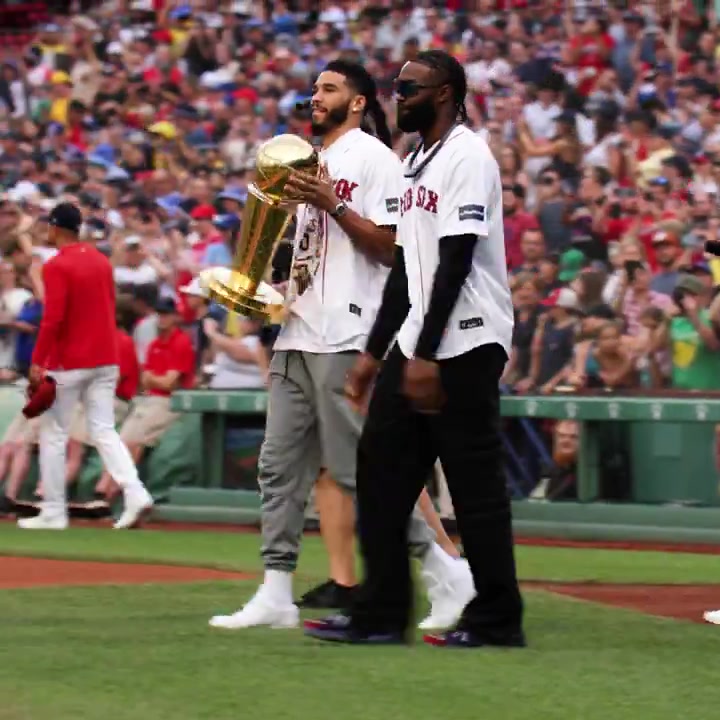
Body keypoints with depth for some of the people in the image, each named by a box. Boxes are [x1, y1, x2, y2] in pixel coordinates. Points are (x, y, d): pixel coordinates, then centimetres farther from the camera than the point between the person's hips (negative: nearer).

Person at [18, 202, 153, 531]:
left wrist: (37, 362, -17)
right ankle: (135, 494, -13)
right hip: (105, 359, 7)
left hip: (68, 364, -7)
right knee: (104, 431, 5)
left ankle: (53, 512, 6)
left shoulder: (57, 266, -13)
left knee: (53, 435, 4)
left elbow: (53, 319, -20)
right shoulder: (101, 261, 11)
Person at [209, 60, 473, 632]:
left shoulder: (373, 157, -5)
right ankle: (276, 595, 7)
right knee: (281, 465, 5)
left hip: (345, 336, -9)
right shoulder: (310, 163, 21)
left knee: (356, 468, -9)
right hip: (299, 335, 9)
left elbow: (388, 245, -12)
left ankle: (444, 571, 0)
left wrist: (331, 204, -19)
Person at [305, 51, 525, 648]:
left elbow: (456, 262, -19)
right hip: (415, 346, 10)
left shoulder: (467, 157, -12)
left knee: (475, 481, -5)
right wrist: (375, 350, 18)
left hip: (464, 346, -10)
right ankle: (380, 614, 11)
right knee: (381, 467, 7)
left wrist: (426, 355, -22)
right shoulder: (418, 163, 18)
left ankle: (498, 620, 1)